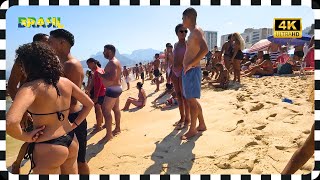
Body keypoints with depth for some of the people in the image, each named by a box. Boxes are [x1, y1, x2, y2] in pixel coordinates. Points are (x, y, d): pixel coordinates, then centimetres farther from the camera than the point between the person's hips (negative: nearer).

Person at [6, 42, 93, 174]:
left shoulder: (31, 87, -18)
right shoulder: (66, 82, 1)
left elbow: (11, 122, -33)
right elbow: (89, 104, 11)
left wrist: (26, 137, -16)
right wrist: (74, 125, 10)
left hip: (49, 148, -6)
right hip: (71, 142, 7)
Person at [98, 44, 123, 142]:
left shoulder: (112, 62, -19)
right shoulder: (114, 61, 14)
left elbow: (112, 77, -31)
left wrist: (101, 75, -18)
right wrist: (103, 73, 10)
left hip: (113, 89, -11)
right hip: (116, 88, 11)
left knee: (106, 110, -8)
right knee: (116, 109, 19)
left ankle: (109, 134, -2)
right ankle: (117, 128, 33)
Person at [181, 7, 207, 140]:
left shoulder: (197, 31, -11)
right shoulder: (192, 33, 18)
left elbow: (205, 49, -27)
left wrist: (190, 64, -25)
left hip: (192, 70, -10)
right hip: (187, 71, 10)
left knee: (192, 100, -3)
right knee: (192, 100, 15)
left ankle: (192, 130, 7)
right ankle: (202, 125, 26)